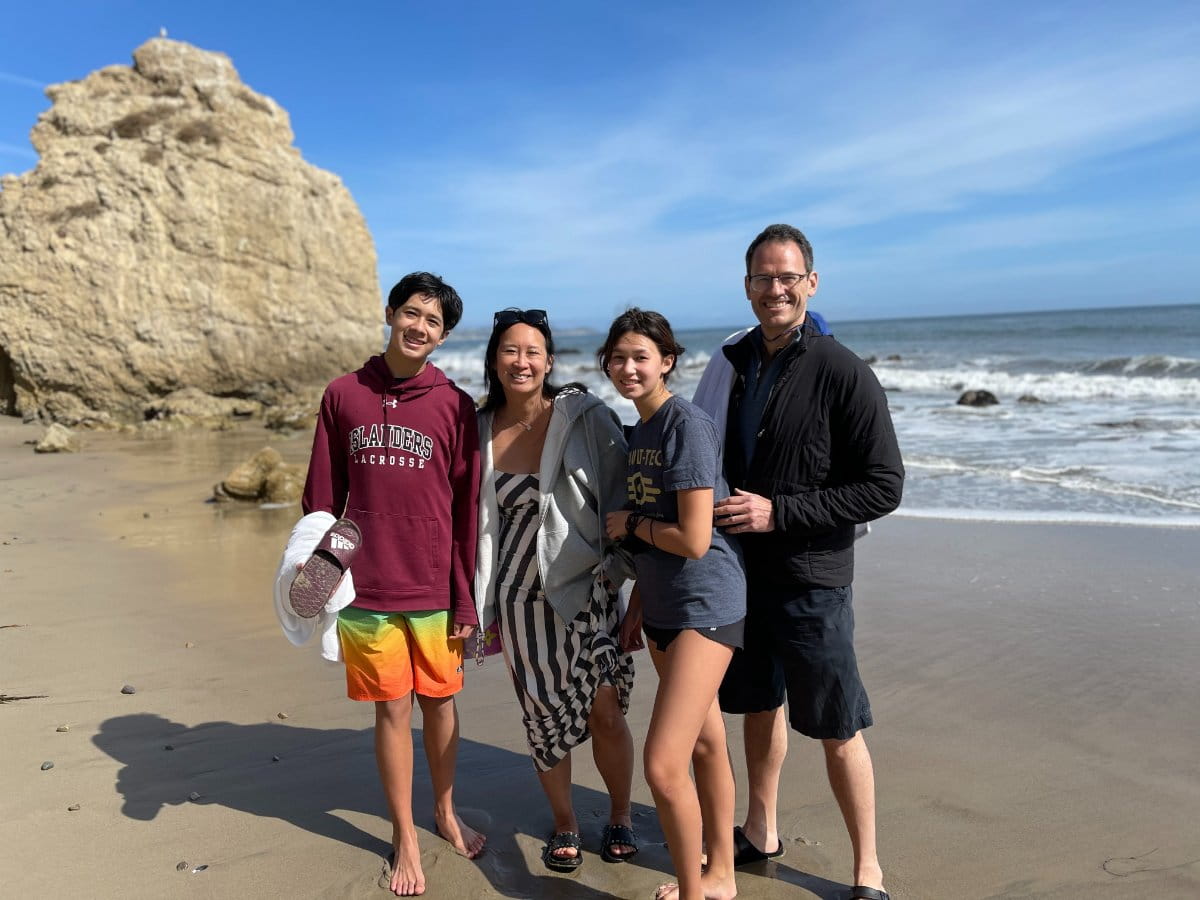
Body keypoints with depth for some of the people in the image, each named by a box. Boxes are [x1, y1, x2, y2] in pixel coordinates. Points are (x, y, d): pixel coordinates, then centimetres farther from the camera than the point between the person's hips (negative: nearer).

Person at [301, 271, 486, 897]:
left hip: (434, 589, 0)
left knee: (439, 700, 14)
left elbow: (466, 511, -1)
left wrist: (465, 600, -2)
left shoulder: (455, 406, -2)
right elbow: (321, 498, 5)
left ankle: (445, 811, 38)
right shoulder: (343, 396, 1)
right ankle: (405, 837, 28)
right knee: (392, 709, 9)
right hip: (365, 591, 0)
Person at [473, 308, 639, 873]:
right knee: (544, 719, 10)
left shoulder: (587, 417, -8)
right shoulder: (479, 430, 1)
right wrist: (482, 607, 10)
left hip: (586, 590, -2)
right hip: (521, 600, 3)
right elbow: (475, 522, 9)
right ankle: (564, 823, 33)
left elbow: (619, 498, -4)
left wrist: (619, 573, -9)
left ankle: (620, 817, 25)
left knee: (605, 712, -3)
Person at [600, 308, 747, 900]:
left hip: (705, 605, -8)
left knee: (663, 765, -11)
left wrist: (628, 524, -7)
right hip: (662, 607, 9)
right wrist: (638, 602, 14)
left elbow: (693, 538, -21)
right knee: (704, 743, 20)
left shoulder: (687, 425, -17)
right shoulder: (639, 430, 10)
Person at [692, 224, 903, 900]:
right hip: (741, 572, 6)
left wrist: (779, 512, -18)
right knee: (759, 707, 20)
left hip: (812, 580, -5)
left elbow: (884, 488, -13)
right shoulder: (734, 363, 6)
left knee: (838, 732, 5)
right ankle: (761, 831, 40)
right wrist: (722, 516, 3)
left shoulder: (843, 374, -12)